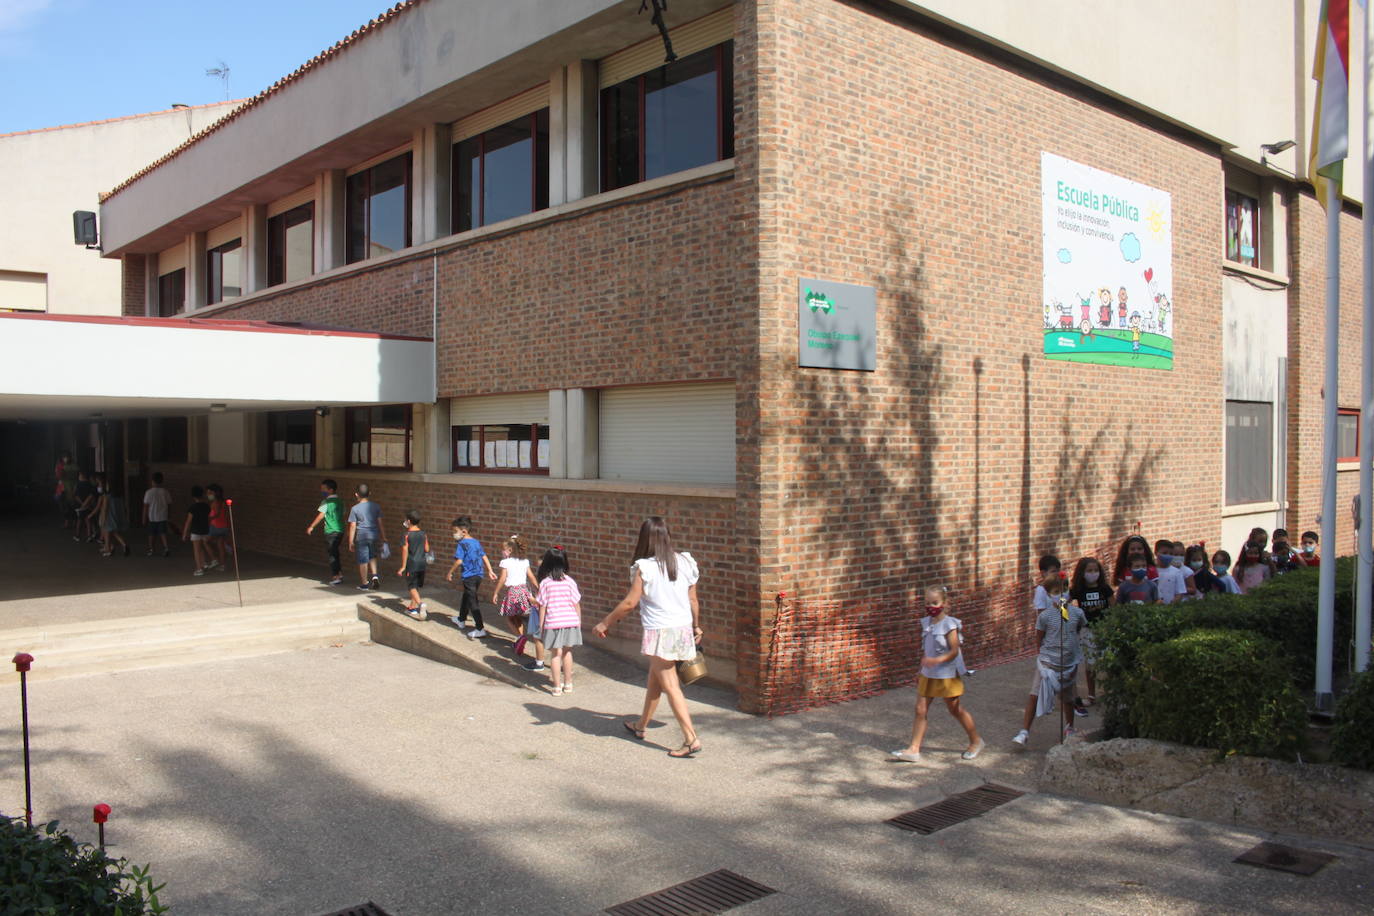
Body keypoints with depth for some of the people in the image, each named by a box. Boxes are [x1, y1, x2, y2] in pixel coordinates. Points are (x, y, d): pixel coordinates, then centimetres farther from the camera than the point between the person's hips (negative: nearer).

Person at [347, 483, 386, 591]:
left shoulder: (355, 509, -7)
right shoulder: (376, 507, 1)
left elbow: (352, 526, -5)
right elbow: (380, 523, 4)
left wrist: (351, 542, 1)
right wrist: (383, 537, 12)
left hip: (361, 537, -3)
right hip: (374, 535, 3)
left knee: (363, 561, 5)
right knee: (372, 557, 23)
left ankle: (364, 584, 13)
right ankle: (375, 576, 2)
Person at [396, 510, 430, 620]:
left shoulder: (407, 535, -11)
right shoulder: (423, 534, 3)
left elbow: (405, 551, -13)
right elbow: (427, 549, 7)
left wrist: (403, 567, -8)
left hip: (412, 564, -5)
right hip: (422, 563, 5)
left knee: (412, 587, -3)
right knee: (416, 586, 16)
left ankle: (420, 604, -25)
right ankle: (412, 607, 25)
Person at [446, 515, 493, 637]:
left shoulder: (462, 544, -13)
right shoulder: (477, 542, 9)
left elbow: (459, 561, -19)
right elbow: (484, 557, 12)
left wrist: (450, 572, -7)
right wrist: (490, 571, 18)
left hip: (469, 576, -8)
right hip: (479, 575, 8)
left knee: (472, 602, -4)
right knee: (466, 597, 26)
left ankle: (480, 629, -8)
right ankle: (461, 620, 44)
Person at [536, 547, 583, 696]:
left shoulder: (545, 583, -5)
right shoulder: (569, 581, -1)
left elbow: (542, 606, -3)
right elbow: (577, 604, 2)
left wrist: (541, 624, 6)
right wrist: (579, 622, 14)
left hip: (553, 622, -2)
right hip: (570, 621, 2)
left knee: (556, 654, 6)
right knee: (567, 652, 17)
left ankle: (557, 686, 8)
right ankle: (568, 683, 26)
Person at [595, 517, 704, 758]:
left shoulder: (644, 567, -14)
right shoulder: (684, 562, 1)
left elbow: (629, 603, -13)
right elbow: (693, 600, 7)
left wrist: (605, 623, 0)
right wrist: (696, 627, 22)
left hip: (659, 632, -6)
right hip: (683, 629, 6)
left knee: (670, 686, 0)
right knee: (654, 679, 22)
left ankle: (691, 738, -6)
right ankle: (641, 725, 38)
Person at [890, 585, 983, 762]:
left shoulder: (949, 625, -15)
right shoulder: (926, 623, 4)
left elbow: (954, 652, -19)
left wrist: (936, 660, -34)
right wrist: (921, 671, 17)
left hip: (947, 675, -6)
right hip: (928, 675, 6)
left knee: (955, 710, 9)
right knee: (920, 710, 2)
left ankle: (976, 741, 30)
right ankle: (914, 749, 4)